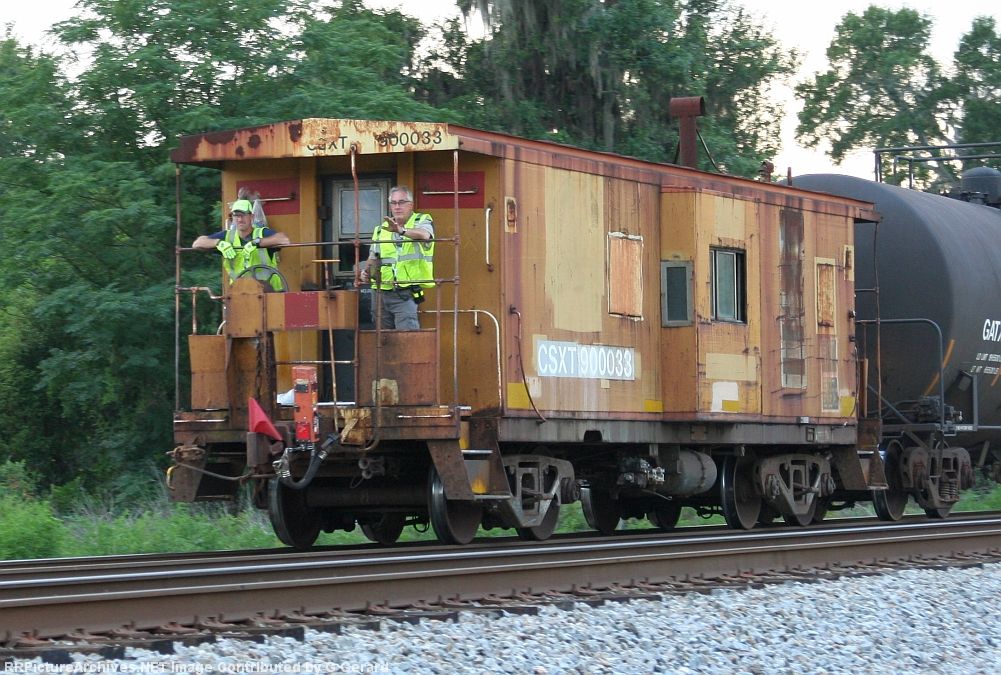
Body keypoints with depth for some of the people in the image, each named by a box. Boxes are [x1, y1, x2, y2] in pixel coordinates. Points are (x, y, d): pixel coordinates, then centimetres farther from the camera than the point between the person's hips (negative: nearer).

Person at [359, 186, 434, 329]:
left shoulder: (422, 221, 0)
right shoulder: (381, 229, 16)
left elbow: (424, 235, -24)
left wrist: (401, 230, -42)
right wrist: (366, 271, 1)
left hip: (405, 295, -5)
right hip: (380, 294, 5)